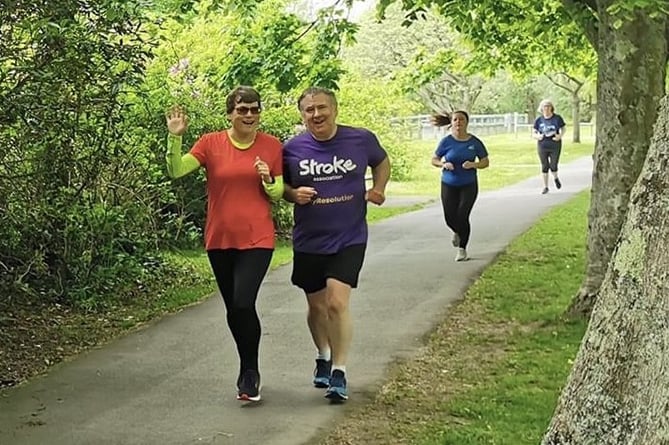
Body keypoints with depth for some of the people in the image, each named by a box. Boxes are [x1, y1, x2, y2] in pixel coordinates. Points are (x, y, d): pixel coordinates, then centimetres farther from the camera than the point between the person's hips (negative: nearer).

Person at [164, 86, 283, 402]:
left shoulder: (272, 146, 0)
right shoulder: (211, 144, -2)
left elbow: (278, 194, 6)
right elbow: (176, 171, -11)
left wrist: (268, 180, -15)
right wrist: (175, 137, -23)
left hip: (257, 239, -2)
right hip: (220, 239, 2)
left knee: (244, 303, -17)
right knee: (233, 308, 12)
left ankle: (249, 372, 2)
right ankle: (249, 371, 32)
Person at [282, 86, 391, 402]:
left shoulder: (361, 139, -6)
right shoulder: (292, 149, -6)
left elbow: (382, 162, 15)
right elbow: (280, 186, 9)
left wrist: (378, 188, -2)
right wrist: (293, 194, -13)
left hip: (349, 239, -2)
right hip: (308, 242, 2)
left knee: (337, 303, -16)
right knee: (317, 306, 16)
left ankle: (339, 372, -3)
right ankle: (323, 357, 42)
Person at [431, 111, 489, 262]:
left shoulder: (474, 142, -4)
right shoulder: (446, 142, -5)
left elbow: (485, 162, 3)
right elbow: (434, 160, 3)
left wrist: (474, 165, -17)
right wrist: (444, 164, -18)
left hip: (469, 185, -1)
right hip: (449, 185, 1)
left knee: (462, 216, -11)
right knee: (450, 219, 3)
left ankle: (462, 249, 7)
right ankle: (457, 232, 41)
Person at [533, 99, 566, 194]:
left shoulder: (557, 118, -2)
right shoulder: (539, 120, 1)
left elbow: (563, 129, 8)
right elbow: (533, 133, 4)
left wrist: (560, 136, -13)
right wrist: (537, 136, -19)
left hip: (555, 146, -1)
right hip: (542, 146, 1)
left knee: (553, 166, 1)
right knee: (544, 166, 2)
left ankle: (555, 178, 35)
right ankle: (545, 187, 12)